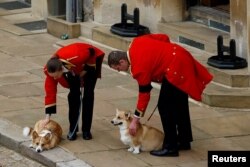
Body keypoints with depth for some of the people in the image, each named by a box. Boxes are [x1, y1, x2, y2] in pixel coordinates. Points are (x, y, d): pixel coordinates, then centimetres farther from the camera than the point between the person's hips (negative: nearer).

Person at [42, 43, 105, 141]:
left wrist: (86, 70, -18)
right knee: (74, 93, -9)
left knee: (88, 94, -9)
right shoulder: (50, 70, -32)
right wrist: (48, 116, -24)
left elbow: (92, 52, -26)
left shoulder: (77, 58, -47)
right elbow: (50, 91, -24)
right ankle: (72, 129, 2)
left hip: (90, 60, -3)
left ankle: (86, 130, -1)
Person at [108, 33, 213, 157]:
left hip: (176, 69, -10)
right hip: (183, 59, 10)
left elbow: (144, 94, -11)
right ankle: (184, 141, 30)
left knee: (165, 106, -5)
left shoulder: (139, 67, -17)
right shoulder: (136, 43, 5)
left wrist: (135, 121, -5)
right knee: (179, 104, 19)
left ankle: (170, 147, -1)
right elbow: (164, 38, 12)